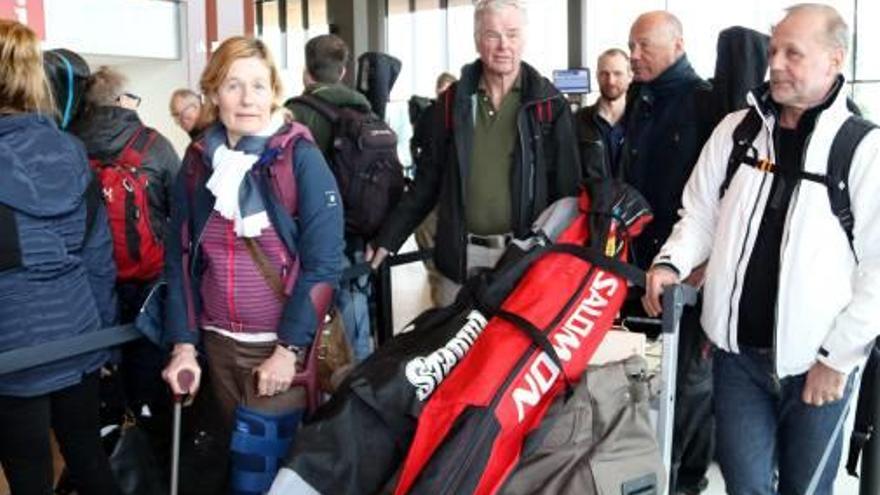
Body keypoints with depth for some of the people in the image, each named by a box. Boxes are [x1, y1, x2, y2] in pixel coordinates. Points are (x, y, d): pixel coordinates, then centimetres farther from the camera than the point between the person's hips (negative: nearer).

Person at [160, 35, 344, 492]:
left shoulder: (301, 157, -9)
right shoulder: (197, 162, 4)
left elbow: (323, 261, -13)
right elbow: (179, 259, 7)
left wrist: (288, 348, -15)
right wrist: (183, 344, 2)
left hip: (284, 344, -4)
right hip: (218, 344, 4)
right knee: (242, 451, 15)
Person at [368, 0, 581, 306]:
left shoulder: (548, 103, 0)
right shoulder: (453, 102, 6)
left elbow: (567, 189, 1)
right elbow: (428, 181, 10)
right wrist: (388, 238, 6)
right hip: (461, 256, 2)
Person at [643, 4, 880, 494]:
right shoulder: (735, 130, 3)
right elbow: (700, 215, 10)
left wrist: (838, 356, -11)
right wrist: (671, 262, -9)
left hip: (818, 363, -2)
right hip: (739, 352, 2)